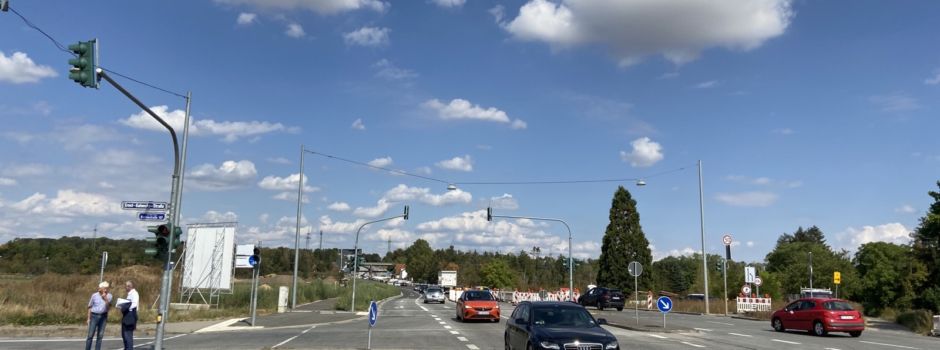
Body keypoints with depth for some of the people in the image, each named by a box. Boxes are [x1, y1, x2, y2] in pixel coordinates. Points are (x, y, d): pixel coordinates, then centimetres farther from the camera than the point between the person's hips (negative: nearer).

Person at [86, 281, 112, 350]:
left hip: (103, 316, 1)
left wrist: (105, 299, -22)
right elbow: (90, 307, 6)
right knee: (90, 335, -3)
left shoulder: (109, 296, -1)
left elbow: (108, 307, -9)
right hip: (94, 316, -1)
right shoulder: (94, 295, -2)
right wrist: (88, 318, 4)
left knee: (100, 335, 4)